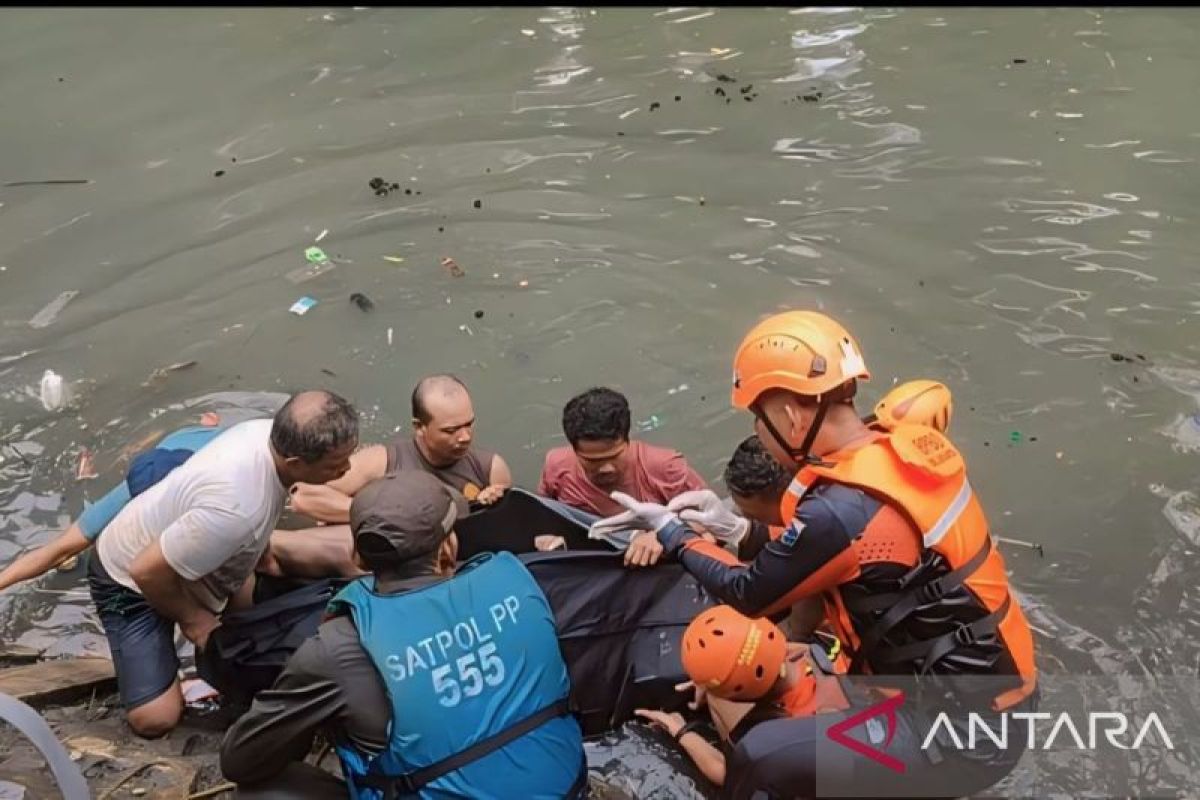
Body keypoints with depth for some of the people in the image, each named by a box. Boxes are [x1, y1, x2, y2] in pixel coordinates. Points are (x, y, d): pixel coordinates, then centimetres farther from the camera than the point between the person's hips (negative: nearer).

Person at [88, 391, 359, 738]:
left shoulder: (270, 432, -20)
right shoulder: (235, 509, -43)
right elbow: (147, 571, -32)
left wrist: (263, 556, 8)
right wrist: (191, 617, -15)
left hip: (187, 556, 7)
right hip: (131, 579, -7)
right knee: (154, 718, -11)